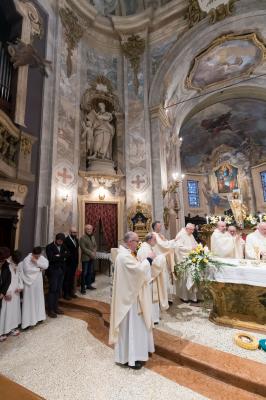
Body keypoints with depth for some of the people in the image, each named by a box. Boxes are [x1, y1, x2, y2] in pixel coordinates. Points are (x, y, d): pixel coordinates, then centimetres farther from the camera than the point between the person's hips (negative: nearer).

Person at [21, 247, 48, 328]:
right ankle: (29, 320, 14)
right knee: (30, 301, 2)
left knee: (38, 299, 15)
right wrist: (39, 269, -15)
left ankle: (38, 317, 31)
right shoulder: (27, 259, -17)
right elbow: (27, 270, -25)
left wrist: (36, 262, -23)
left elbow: (46, 265, -12)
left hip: (38, 282, 6)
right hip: (30, 282, -6)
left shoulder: (41, 257, -2)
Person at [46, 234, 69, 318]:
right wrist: (62, 257, -15)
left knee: (58, 290, 11)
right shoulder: (49, 247, -8)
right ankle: (50, 310, 12)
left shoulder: (63, 246, 9)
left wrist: (59, 256, -16)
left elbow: (67, 255, -2)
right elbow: (51, 258, -19)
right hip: (53, 271, -5)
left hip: (61, 270, 5)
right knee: (52, 290, 0)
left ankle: (55, 307, 25)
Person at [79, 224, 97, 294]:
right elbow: (83, 248, -15)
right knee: (84, 273, -1)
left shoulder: (93, 237, 12)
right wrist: (91, 253, -16)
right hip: (85, 258, -6)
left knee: (90, 272, 12)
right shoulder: (82, 238, -9)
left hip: (92, 257, 6)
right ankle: (83, 287, 8)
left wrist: (94, 253, -3)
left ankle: (88, 285, 25)